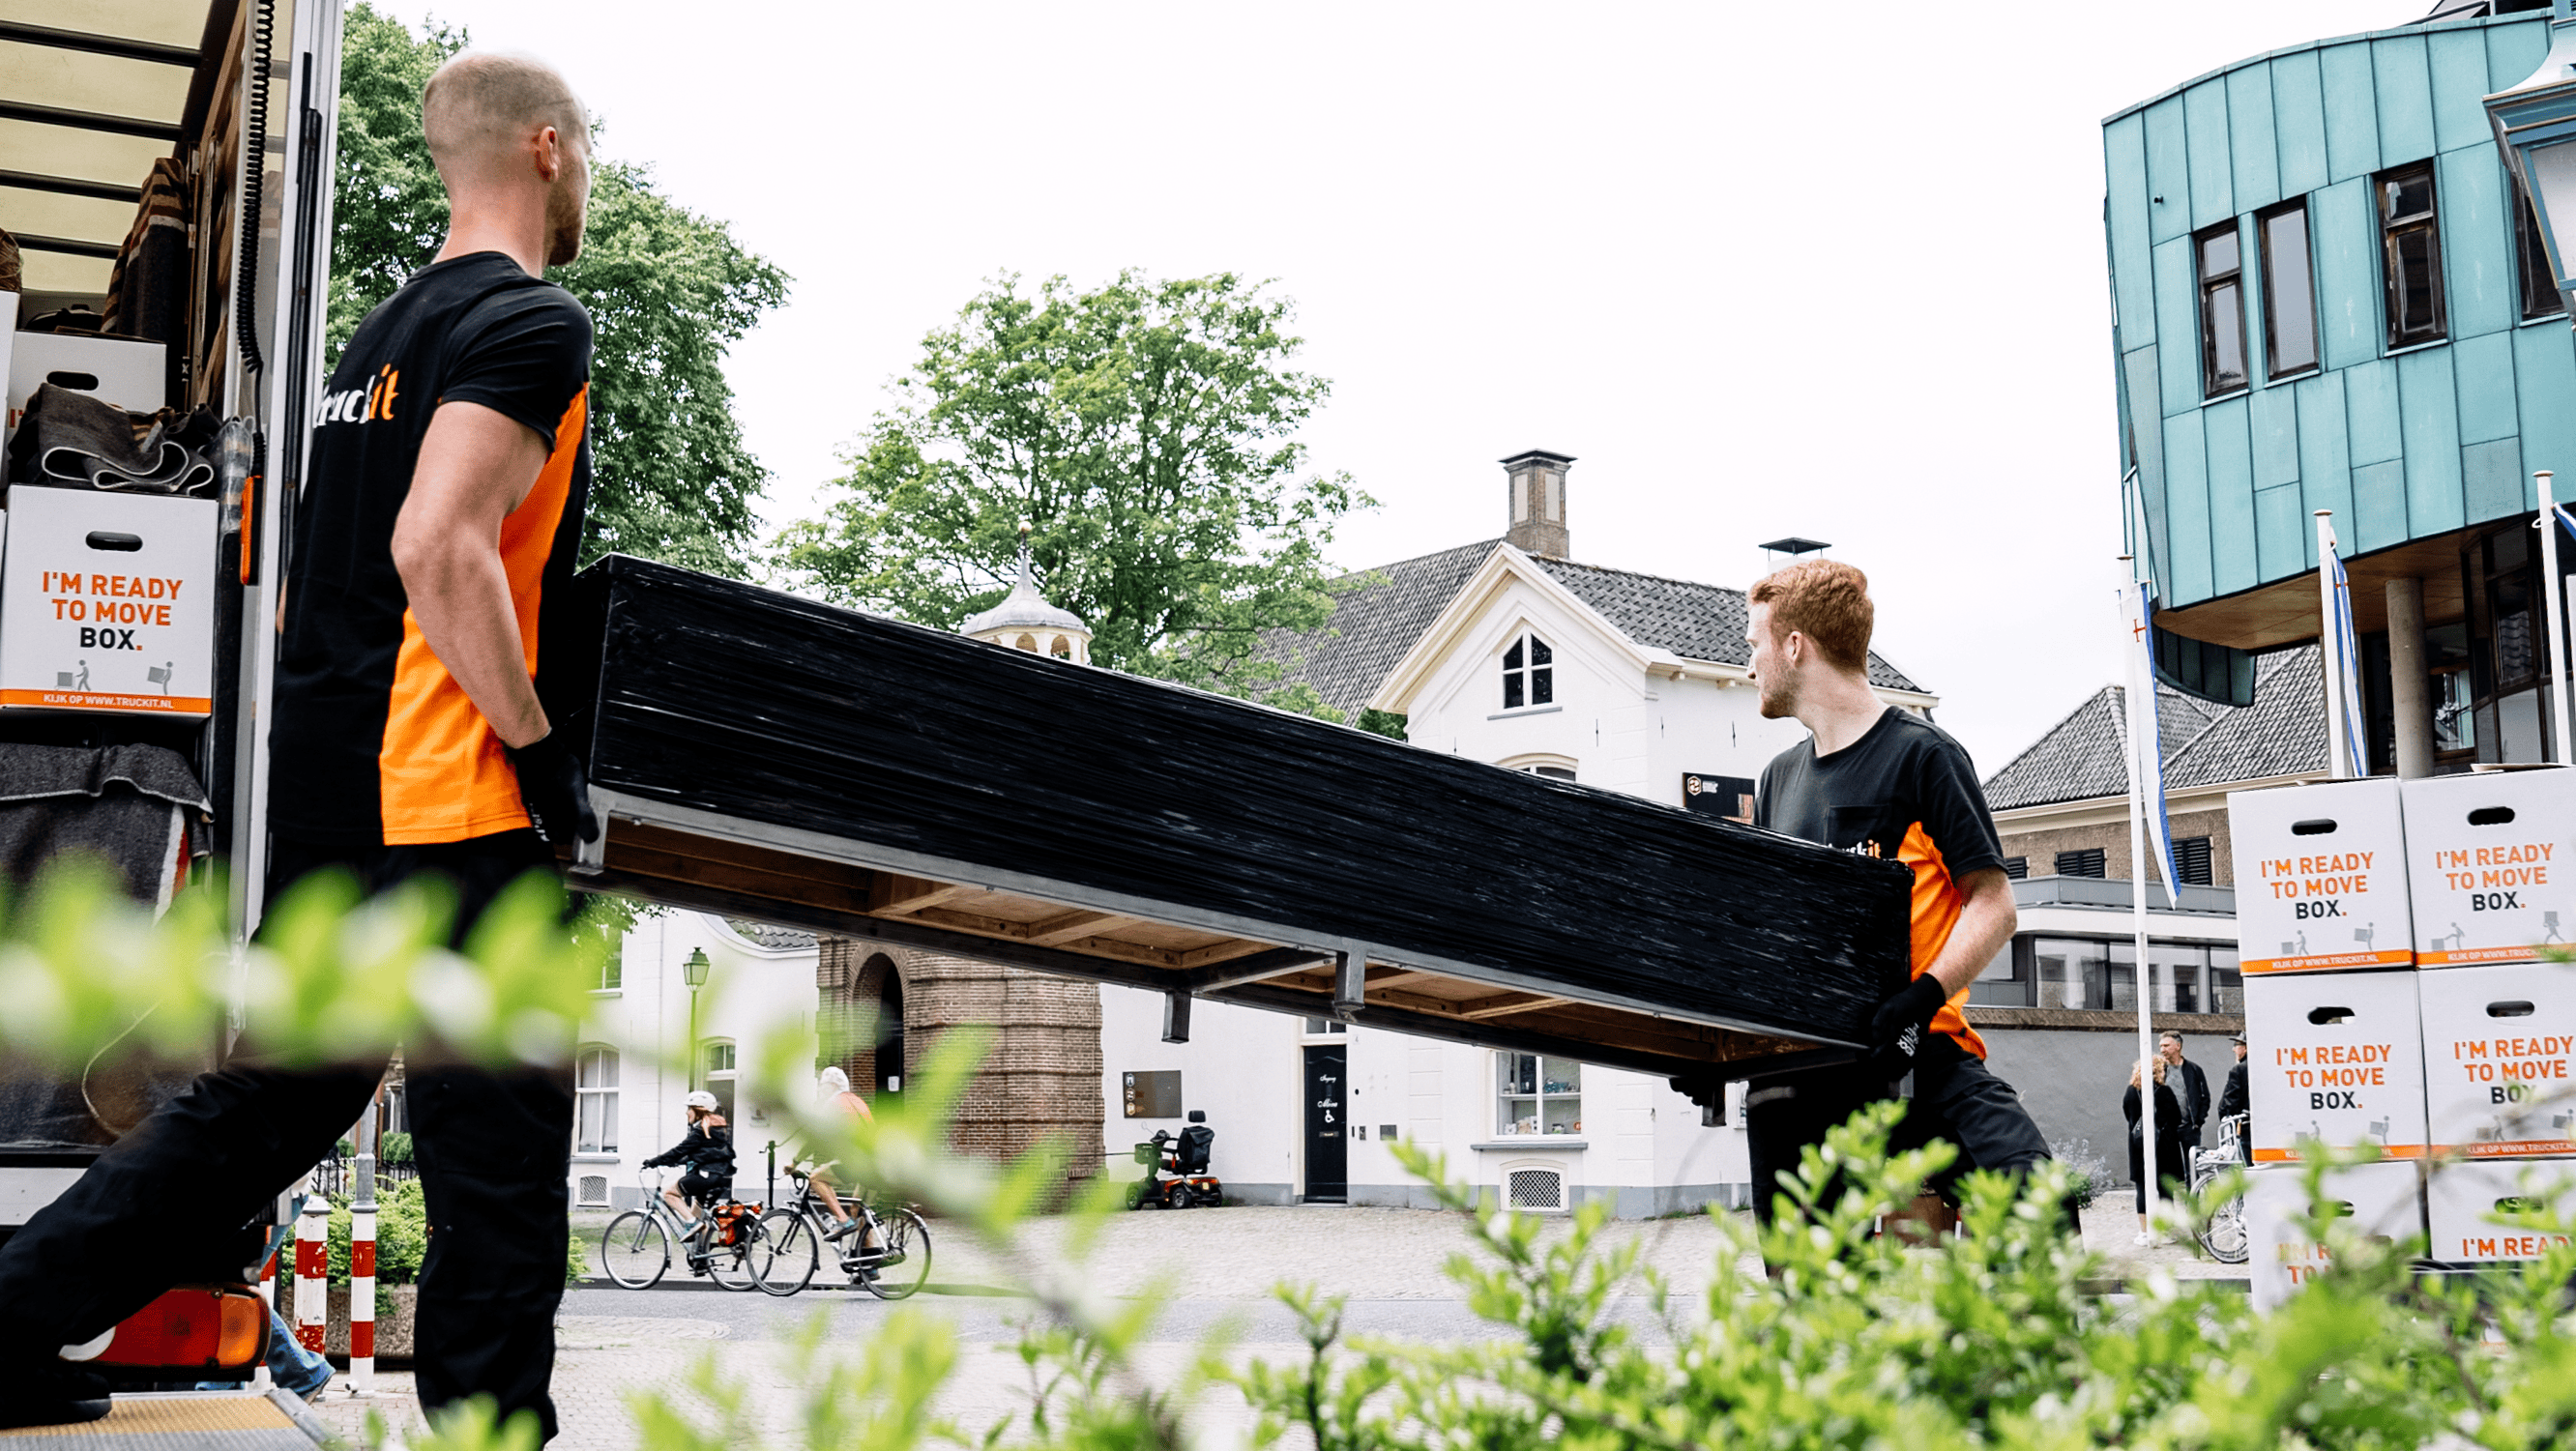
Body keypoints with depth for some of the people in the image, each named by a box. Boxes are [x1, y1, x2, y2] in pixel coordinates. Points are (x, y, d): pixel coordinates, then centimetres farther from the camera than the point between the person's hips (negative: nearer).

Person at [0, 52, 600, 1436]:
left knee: (267, 1099, 17)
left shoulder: (384, 331, 20)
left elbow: (298, 580, 23)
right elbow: (441, 548, -22)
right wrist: (539, 750, -16)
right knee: (499, 1148, -1)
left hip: (317, 794, 9)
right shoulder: (531, 322, -9)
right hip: (448, 801, -9)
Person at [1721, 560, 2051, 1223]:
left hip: (1914, 1049, -5)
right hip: (1792, 1068, 6)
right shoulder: (1780, 779, 21)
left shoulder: (1921, 753, 0)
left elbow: (1994, 905, -4)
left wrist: (1921, 999, -20)